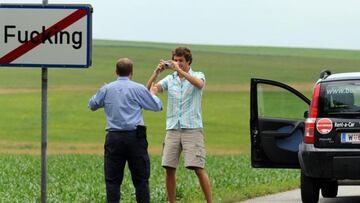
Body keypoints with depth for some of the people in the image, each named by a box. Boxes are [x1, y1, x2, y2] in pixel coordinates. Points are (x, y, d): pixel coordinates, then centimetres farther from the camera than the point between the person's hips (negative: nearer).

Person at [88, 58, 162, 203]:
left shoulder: (106, 89, 4)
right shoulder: (138, 89, -3)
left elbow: (92, 105, 19)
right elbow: (157, 106, 5)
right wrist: (153, 94, 26)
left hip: (114, 138, 1)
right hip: (135, 136, -1)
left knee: (112, 179, 4)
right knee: (141, 178, 4)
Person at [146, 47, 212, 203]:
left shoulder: (197, 76, 4)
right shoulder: (170, 79, 13)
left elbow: (199, 84, -21)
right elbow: (149, 89, 1)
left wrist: (179, 70, -27)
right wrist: (157, 72, -14)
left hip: (192, 128, -4)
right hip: (173, 130, 4)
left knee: (198, 169, -11)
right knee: (169, 169, -1)